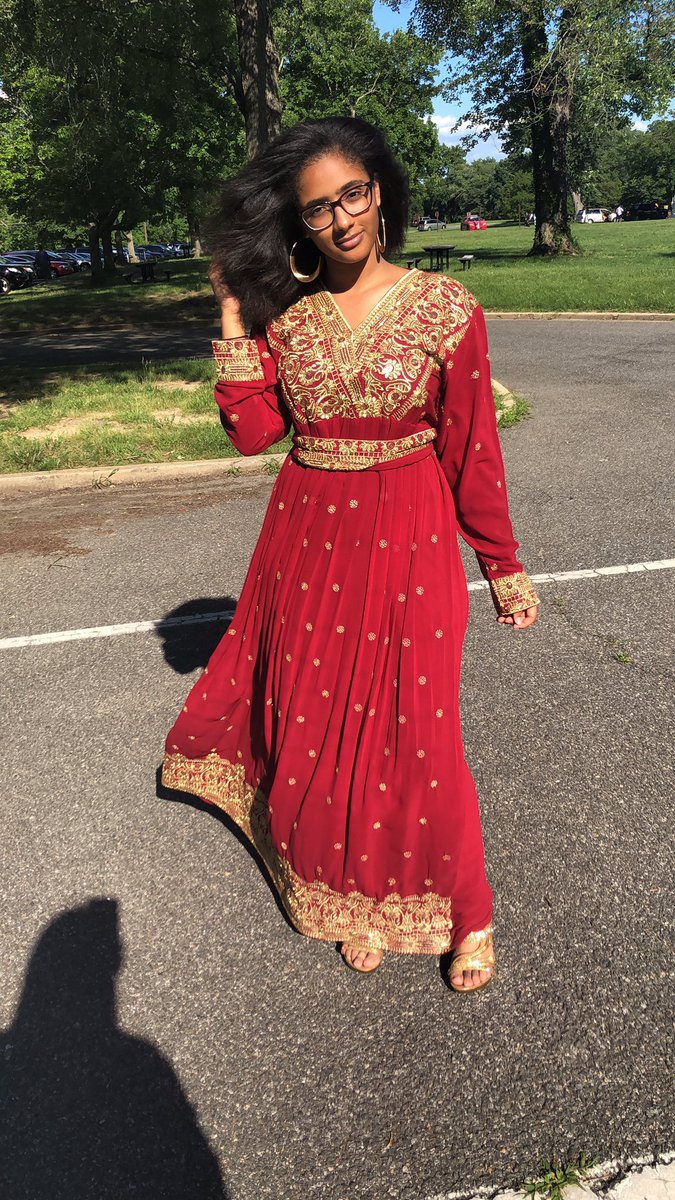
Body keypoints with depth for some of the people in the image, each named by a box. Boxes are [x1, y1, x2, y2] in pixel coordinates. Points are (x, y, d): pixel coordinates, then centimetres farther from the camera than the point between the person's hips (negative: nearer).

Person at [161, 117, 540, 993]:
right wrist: (236, 319, -5)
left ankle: (463, 912, 25)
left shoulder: (444, 308, -6)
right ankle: (349, 895, 33)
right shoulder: (283, 311, 3)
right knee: (314, 719, 9)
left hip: (406, 538, -3)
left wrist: (504, 567, 0)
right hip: (309, 537, 4)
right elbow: (253, 431, -4)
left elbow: (472, 450, -3)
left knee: (412, 730, -1)